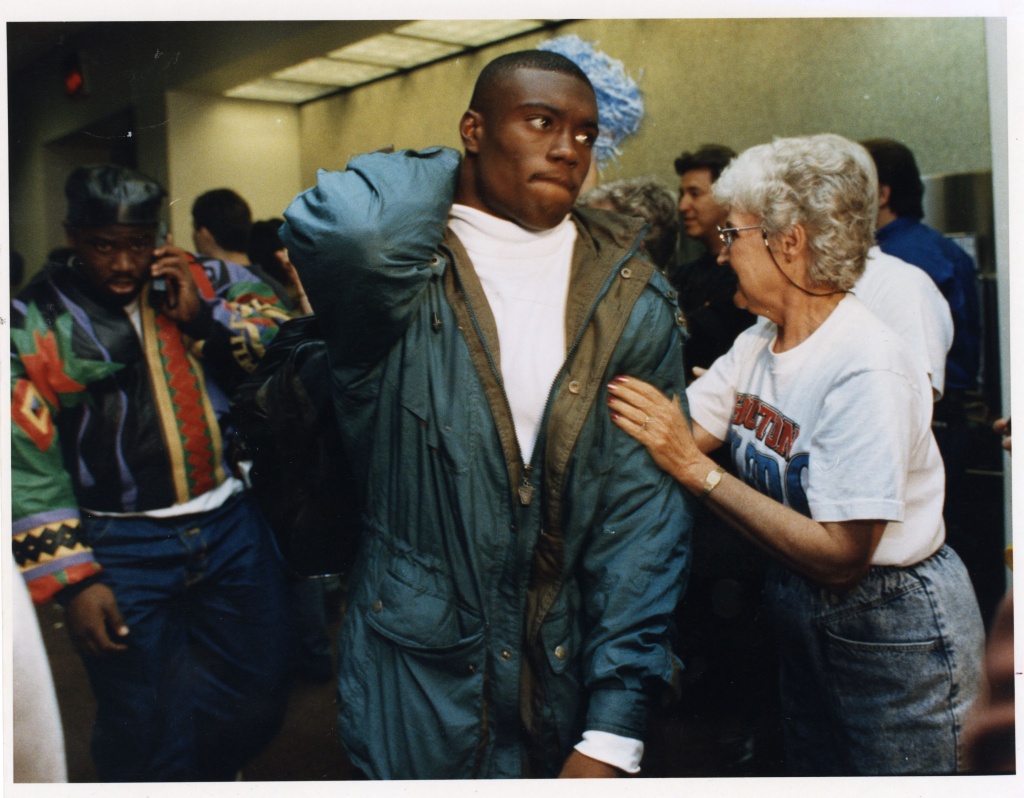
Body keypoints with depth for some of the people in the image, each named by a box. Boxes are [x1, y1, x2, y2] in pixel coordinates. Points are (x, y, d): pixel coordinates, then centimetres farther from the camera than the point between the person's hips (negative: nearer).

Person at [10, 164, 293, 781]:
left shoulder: (203, 283, 4)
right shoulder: (33, 324, -3)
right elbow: (26, 466, -7)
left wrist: (203, 316, -14)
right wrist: (72, 579, -11)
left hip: (231, 526, 3)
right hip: (121, 551, -3)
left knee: (256, 707, 15)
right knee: (147, 737, 7)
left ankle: (199, 775, 43)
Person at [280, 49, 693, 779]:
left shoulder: (632, 300, -3)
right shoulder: (405, 273, -9)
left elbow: (645, 510, -8)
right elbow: (346, 227, -34)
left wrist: (614, 731, -13)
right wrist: (452, 171, -11)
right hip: (415, 673, -2)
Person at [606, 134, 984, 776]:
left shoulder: (868, 367, -27)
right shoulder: (760, 343, -1)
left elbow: (840, 556, -29)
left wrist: (695, 468, -31)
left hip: (894, 634, -7)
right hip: (801, 617, 7)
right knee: (810, 770, 23)